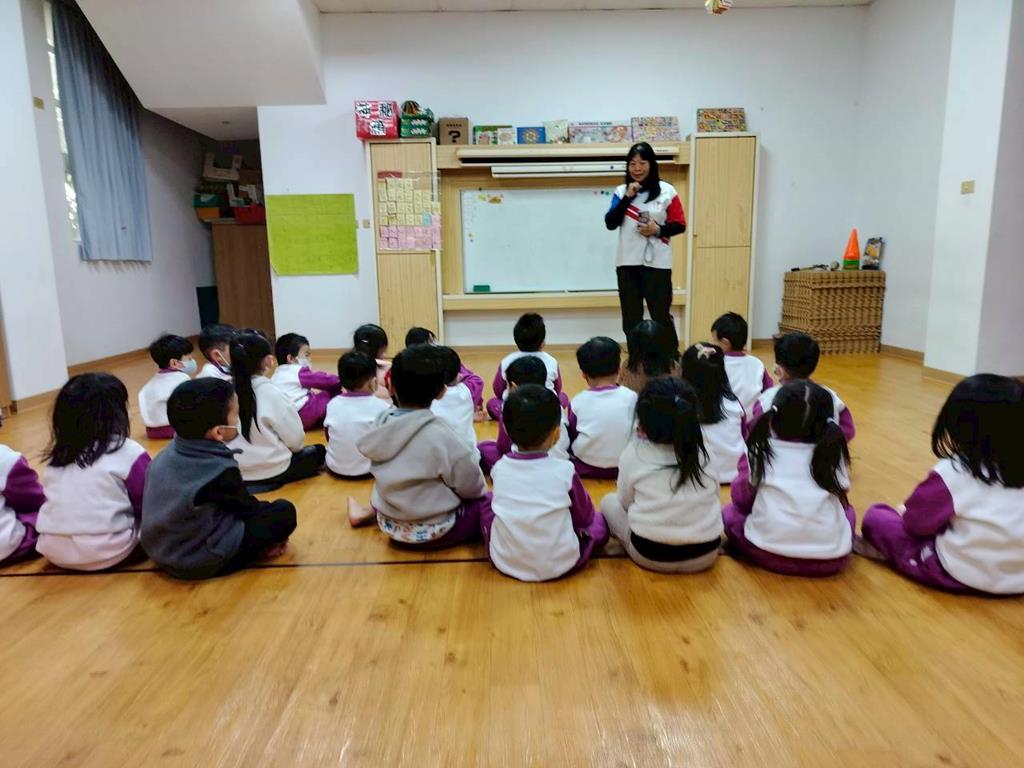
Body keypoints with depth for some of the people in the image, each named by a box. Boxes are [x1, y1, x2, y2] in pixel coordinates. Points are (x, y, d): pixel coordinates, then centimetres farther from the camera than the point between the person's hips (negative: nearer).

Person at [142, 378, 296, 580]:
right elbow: (247, 508, -7)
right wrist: (268, 509, 14)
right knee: (284, 512, -5)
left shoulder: (169, 453, -1)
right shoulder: (220, 470, -22)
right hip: (203, 560, -8)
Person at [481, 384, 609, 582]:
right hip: (561, 565, 0)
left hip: (505, 563, 1)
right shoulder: (565, 470, -15)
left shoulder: (498, 469, -8)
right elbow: (585, 517, 0)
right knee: (598, 521, 21)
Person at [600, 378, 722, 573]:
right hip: (705, 553, 3)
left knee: (609, 501, 20)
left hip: (650, 553, -2)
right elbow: (714, 496, 11)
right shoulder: (702, 452, -1)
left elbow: (625, 501, 3)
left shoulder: (634, 452, -8)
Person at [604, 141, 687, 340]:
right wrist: (627, 197, -11)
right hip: (627, 262, 3)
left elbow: (680, 225, 1)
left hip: (657, 263, -2)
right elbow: (610, 223, -5)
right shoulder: (621, 191, 5)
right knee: (631, 318, 10)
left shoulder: (666, 191, -1)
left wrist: (658, 230, -16)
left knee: (661, 315, 2)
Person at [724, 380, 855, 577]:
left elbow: (741, 500, 10)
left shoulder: (759, 451, 0)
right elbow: (841, 500, 16)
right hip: (831, 558, 3)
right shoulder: (834, 453, 4)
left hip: (769, 553, -2)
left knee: (730, 514, 24)